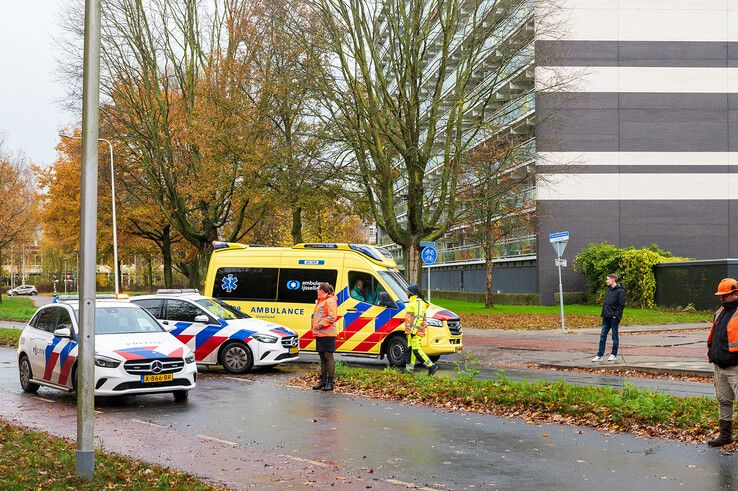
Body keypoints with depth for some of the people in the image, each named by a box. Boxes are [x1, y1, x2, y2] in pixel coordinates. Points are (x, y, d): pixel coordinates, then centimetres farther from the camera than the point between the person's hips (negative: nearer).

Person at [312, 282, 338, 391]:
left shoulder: (330, 301, -8)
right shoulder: (320, 301, 22)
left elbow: (332, 317, -18)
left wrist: (321, 325, -21)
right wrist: (314, 327, 15)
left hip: (327, 334, -10)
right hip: (319, 334, 10)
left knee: (328, 356, -7)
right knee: (322, 357, 12)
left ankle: (330, 382, -5)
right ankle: (323, 380, 18)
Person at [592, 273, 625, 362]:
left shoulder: (620, 291, -10)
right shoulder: (608, 290, 15)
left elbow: (621, 305, -14)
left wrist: (616, 315, -18)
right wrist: (603, 313, 11)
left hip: (614, 318, -8)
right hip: (606, 318, 8)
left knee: (614, 336, 4)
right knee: (602, 336, 6)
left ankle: (614, 355, 14)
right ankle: (599, 355, 8)